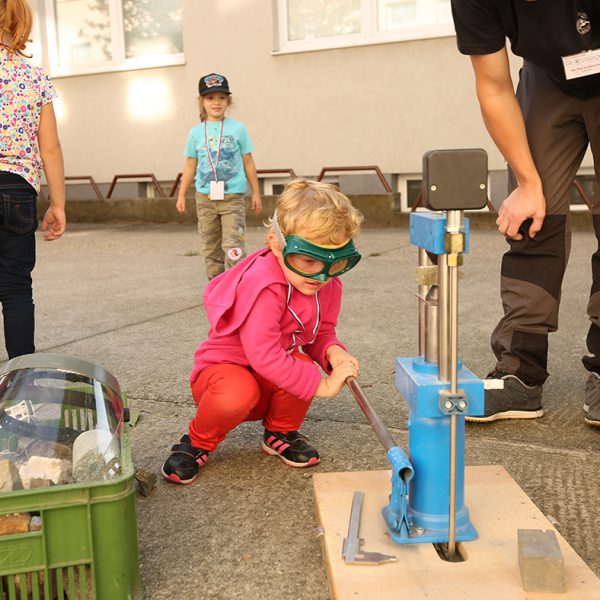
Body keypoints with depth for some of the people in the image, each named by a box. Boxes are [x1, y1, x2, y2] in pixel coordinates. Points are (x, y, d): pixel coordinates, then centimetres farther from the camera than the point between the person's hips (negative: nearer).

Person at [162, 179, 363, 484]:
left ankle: (281, 432, 4)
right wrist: (322, 385, -35)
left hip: (272, 384, 6)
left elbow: (322, 332, 5)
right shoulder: (263, 287, -34)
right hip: (223, 367, -6)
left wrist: (332, 351, -21)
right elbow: (263, 356, -39)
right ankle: (198, 442, -4)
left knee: (301, 364, -29)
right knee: (237, 394, -41)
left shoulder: (326, 285, -7)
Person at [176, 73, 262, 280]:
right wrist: (181, 195, 9)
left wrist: (256, 193, 6)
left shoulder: (238, 129, 0)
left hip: (232, 197, -3)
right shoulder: (196, 132, 5)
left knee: (232, 246, -11)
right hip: (205, 197, 3)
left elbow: (248, 162, 5)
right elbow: (190, 165, 10)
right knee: (211, 247, 10)